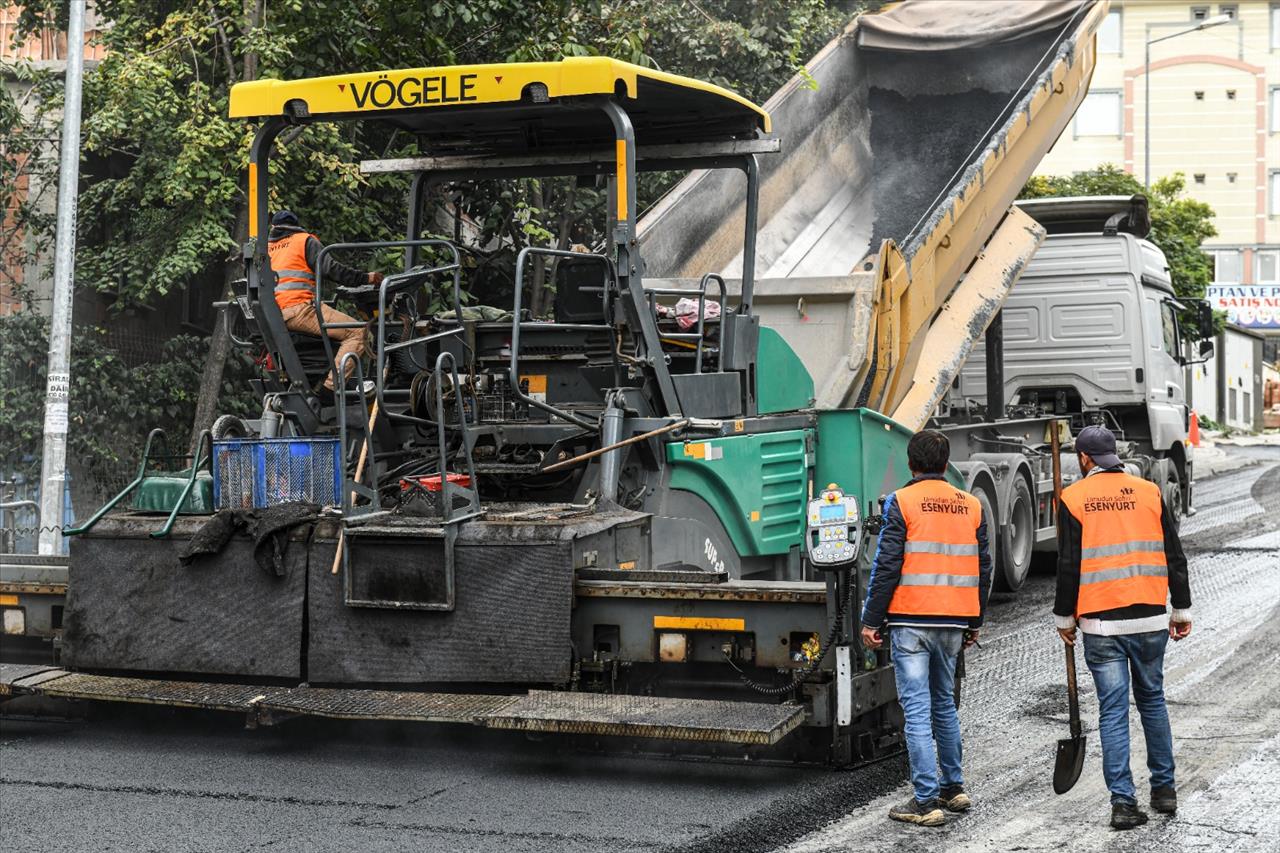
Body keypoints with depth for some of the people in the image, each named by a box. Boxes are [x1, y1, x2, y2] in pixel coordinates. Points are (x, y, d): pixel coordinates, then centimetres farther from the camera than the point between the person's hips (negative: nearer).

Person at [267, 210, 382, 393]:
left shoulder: (264, 247, 25)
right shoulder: (305, 240, 8)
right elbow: (330, 269, -3)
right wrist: (365, 278, 3)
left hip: (271, 318, 8)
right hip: (299, 308, -8)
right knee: (357, 332, -9)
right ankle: (332, 385, -22)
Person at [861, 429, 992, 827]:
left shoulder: (902, 502, -6)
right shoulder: (971, 506, 10)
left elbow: (887, 566, -10)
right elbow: (983, 568, 13)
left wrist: (871, 620, -5)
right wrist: (974, 622, 22)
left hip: (911, 620, -5)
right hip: (954, 622, 5)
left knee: (917, 709, -4)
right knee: (944, 703, 20)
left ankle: (926, 801, -4)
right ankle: (952, 788, 26)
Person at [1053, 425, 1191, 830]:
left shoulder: (1074, 499, -3)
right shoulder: (1150, 493, 4)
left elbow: (1068, 566, -4)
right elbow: (1174, 557, 6)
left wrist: (1064, 617, 7)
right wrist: (1182, 610, 15)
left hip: (1100, 624, -2)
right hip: (1150, 620, 2)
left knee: (1113, 711, 1)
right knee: (1152, 700, 18)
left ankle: (1123, 802, -2)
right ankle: (1164, 789, 24)